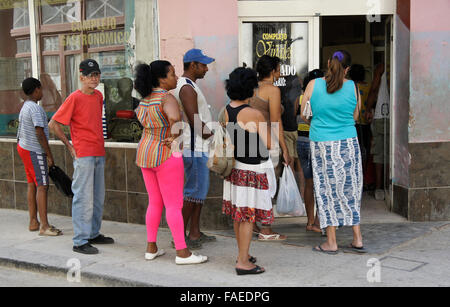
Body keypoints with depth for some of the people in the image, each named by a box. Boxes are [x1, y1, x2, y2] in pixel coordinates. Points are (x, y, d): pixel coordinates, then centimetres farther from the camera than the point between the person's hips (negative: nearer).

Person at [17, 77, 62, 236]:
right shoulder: (35, 108, -18)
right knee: (42, 186, -10)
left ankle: (33, 222, 16)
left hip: (24, 147, 10)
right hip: (34, 151, -10)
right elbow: (40, 134, -22)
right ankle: (44, 226, -11)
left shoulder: (25, 107, 14)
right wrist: (49, 155, -18)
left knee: (32, 185, 12)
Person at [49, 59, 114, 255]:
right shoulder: (75, 98, -10)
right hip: (83, 155, -8)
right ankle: (80, 241, 0)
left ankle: (94, 234, 27)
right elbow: (53, 124, -10)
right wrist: (69, 145, -7)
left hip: (99, 154, 8)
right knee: (84, 198, -6)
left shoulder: (99, 96, 12)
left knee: (98, 198, 14)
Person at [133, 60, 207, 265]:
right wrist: (174, 137, -22)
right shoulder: (167, 98, -20)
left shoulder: (146, 98, 6)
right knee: (174, 206, -2)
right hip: (166, 157, -8)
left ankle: (151, 248, 20)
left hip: (145, 154, 8)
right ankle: (182, 253, 3)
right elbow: (175, 119, -40)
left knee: (155, 204, 17)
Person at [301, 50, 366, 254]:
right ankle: (357, 239, 16)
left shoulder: (313, 85, -5)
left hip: (321, 144, -1)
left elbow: (303, 114, 2)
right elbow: (355, 116, 8)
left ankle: (331, 243, 10)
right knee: (351, 189, 11)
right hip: (348, 143, 1)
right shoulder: (352, 87, -3)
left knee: (327, 191, 6)